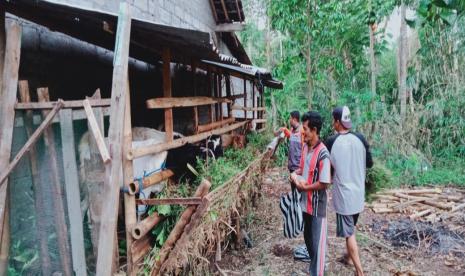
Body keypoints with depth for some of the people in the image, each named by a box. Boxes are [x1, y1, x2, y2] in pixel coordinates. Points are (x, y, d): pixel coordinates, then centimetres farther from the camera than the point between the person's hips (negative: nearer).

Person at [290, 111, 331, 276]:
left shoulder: (322, 154, -23)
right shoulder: (305, 147, 2)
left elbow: (324, 183, -22)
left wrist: (304, 187, -14)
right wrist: (295, 174, -4)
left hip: (317, 205, -9)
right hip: (305, 203, 9)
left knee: (317, 243, 5)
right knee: (308, 238, 23)